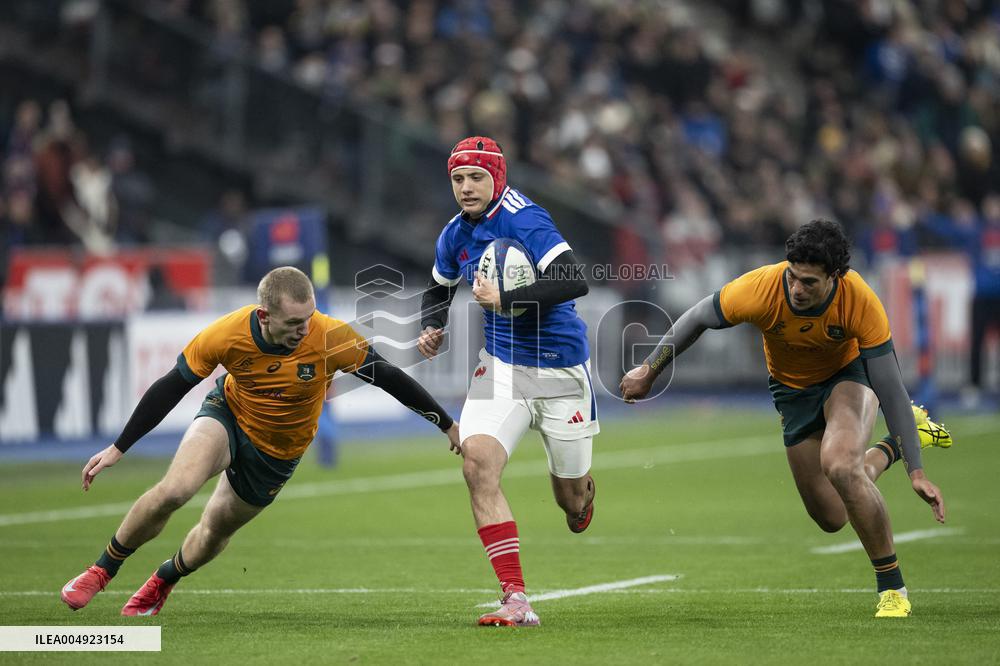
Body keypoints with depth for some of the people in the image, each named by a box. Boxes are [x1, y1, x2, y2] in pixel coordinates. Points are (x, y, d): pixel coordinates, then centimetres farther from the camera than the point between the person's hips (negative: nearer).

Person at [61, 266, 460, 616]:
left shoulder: (331, 338, -30)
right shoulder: (227, 334, -27)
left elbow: (387, 376, -17)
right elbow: (171, 387, -15)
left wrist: (448, 425, -11)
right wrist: (117, 450, -13)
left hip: (277, 453, 1)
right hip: (228, 416, -1)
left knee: (214, 532, 11)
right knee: (173, 490, -26)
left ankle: (162, 582, 44)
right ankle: (103, 570, -5)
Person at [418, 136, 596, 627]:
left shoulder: (523, 219, -18)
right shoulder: (455, 236, 4)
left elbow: (575, 281, -30)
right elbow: (439, 288, 26)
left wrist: (505, 300, -30)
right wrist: (432, 328, 6)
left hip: (560, 370, -5)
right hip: (501, 364, 5)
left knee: (571, 496, 8)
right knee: (477, 460, -23)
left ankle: (582, 497, 52)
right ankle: (516, 600, -24)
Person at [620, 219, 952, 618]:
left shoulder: (860, 301, -34)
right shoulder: (761, 289, -32)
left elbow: (890, 387, -28)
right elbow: (697, 319, -12)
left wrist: (917, 472, -30)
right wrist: (649, 372, -3)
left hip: (849, 372, -3)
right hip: (793, 388, 3)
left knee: (840, 466, -34)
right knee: (832, 518, 4)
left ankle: (891, 586, -16)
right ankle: (892, 448, 35)